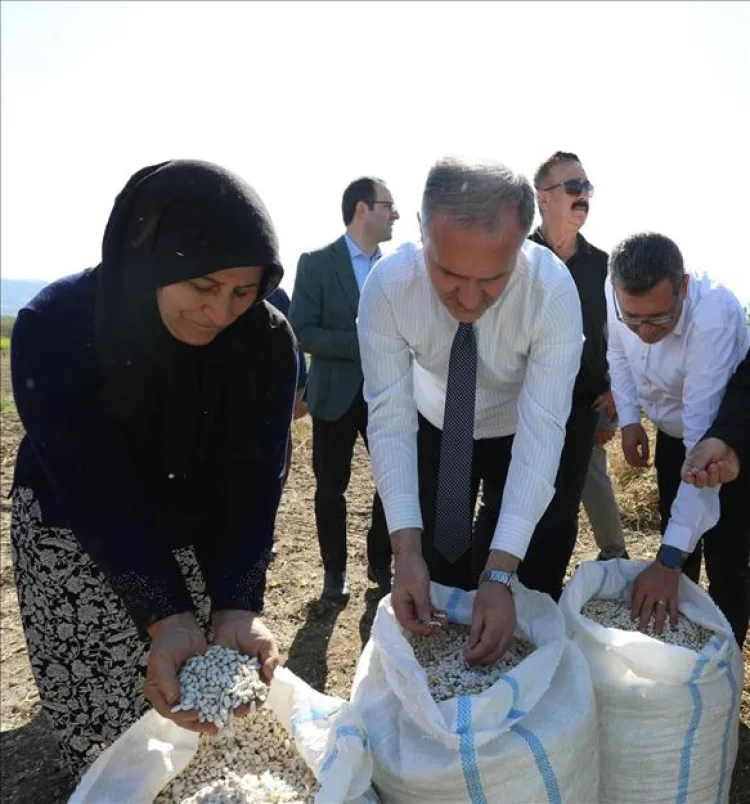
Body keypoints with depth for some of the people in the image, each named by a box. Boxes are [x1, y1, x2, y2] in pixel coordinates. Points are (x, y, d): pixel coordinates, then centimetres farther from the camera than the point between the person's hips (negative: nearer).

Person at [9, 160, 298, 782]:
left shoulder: (266, 340, -19)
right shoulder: (53, 328, -26)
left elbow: (252, 481, -22)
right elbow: (97, 492, -29)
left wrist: (238, 606, -35)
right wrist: (164, 617, -39)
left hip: (201, 540, 2)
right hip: (75, 538, -2)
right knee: (102, 732, 4)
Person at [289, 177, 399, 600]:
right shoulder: (316, 263, -6)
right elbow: (303, 331, -13)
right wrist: (362, 344, -21)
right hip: (336, 394, -3)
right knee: (331, 488, 8)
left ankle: (381, 563, 28)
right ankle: (335, 569, 27)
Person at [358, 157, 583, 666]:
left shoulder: (554, 290, -33)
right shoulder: (388, 284, -30)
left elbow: (542, 431, -35)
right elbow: (390, 417, -28)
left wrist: (500, 572, -41)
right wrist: (406, 548, -38)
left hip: (522, 435, -1)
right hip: (436, 432, 1)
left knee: (532, 577, 4)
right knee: (439, 572, 8)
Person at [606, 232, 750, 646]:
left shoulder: (713, 320, -40)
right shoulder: (617, 295, -23)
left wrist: (669, 558, -46)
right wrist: (629, 418, -11)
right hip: (672, 433, 5)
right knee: (676, 543, 17)